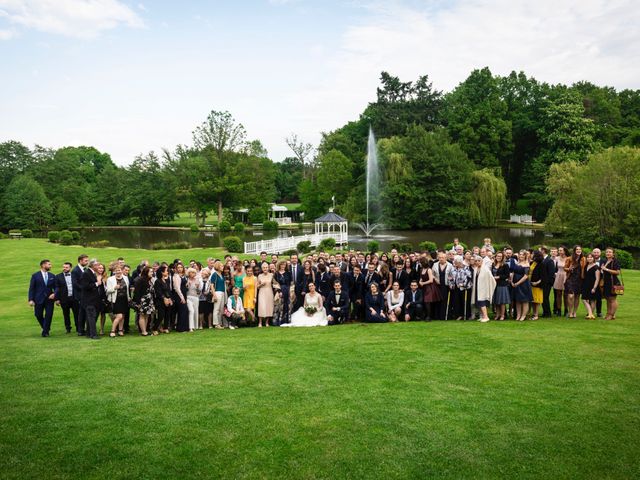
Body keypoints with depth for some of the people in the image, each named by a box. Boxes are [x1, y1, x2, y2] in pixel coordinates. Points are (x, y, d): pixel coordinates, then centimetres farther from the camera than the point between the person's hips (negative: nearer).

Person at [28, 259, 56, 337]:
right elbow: (31, 288, -2)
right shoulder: (35, 276, -1)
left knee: (49, 315, -3)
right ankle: (45, 328, 28)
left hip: (49, 299, 2)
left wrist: (54, 294, -11)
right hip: (39, 299, -2)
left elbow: (56, 287, 9)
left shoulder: (52, 276, 8)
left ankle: (45, 332, 7)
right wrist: (31, 299, -9)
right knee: (38, 315, 4)